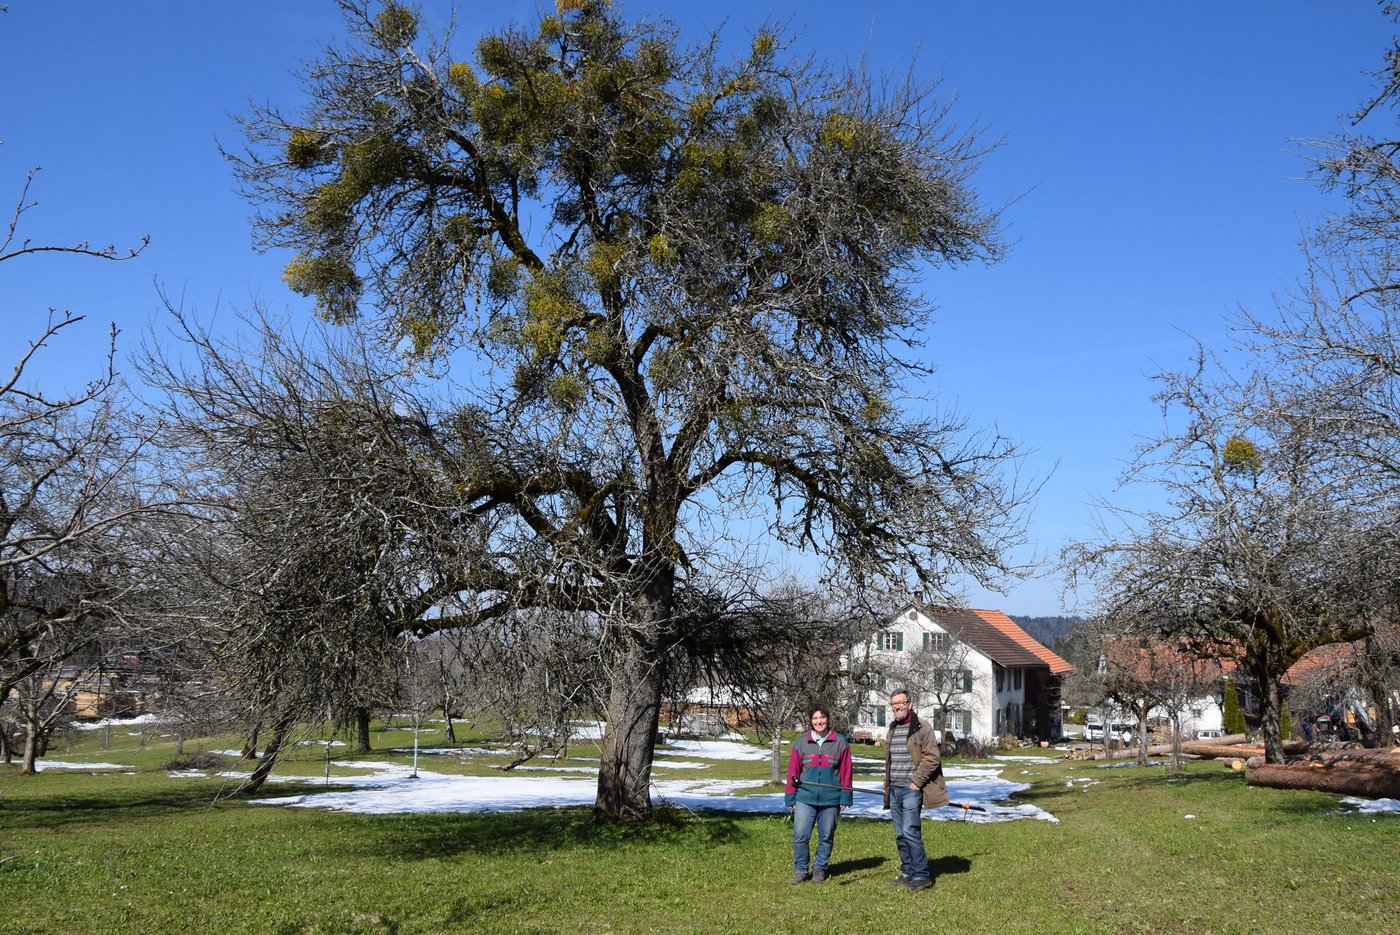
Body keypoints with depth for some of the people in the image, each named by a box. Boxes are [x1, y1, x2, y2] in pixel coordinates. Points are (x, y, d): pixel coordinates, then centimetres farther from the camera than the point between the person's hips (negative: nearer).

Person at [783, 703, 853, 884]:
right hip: (805, 799, 0)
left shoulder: (840, 742, 3)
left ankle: (820, 869, 24)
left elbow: (846, 772, 4)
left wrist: (845, 798, 0)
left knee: (826, 837, 9)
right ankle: (800, 870, 9)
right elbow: (793, 772, 6)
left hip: (830, 800, 0)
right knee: (800, 836, -5)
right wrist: (790, 798, 4)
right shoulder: (801, 743, 4)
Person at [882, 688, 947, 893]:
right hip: (894, 790, 8)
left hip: (911, 790, -8)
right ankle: (907, 873, 20)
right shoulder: (892, 731, 17)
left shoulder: (922, 729, -7)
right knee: (900, 835, 10)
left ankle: (921, 876, -4)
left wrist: (916, 782, -15)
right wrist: (887, 788, 18)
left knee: (910, 832, -12)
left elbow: (932, 758, -13)